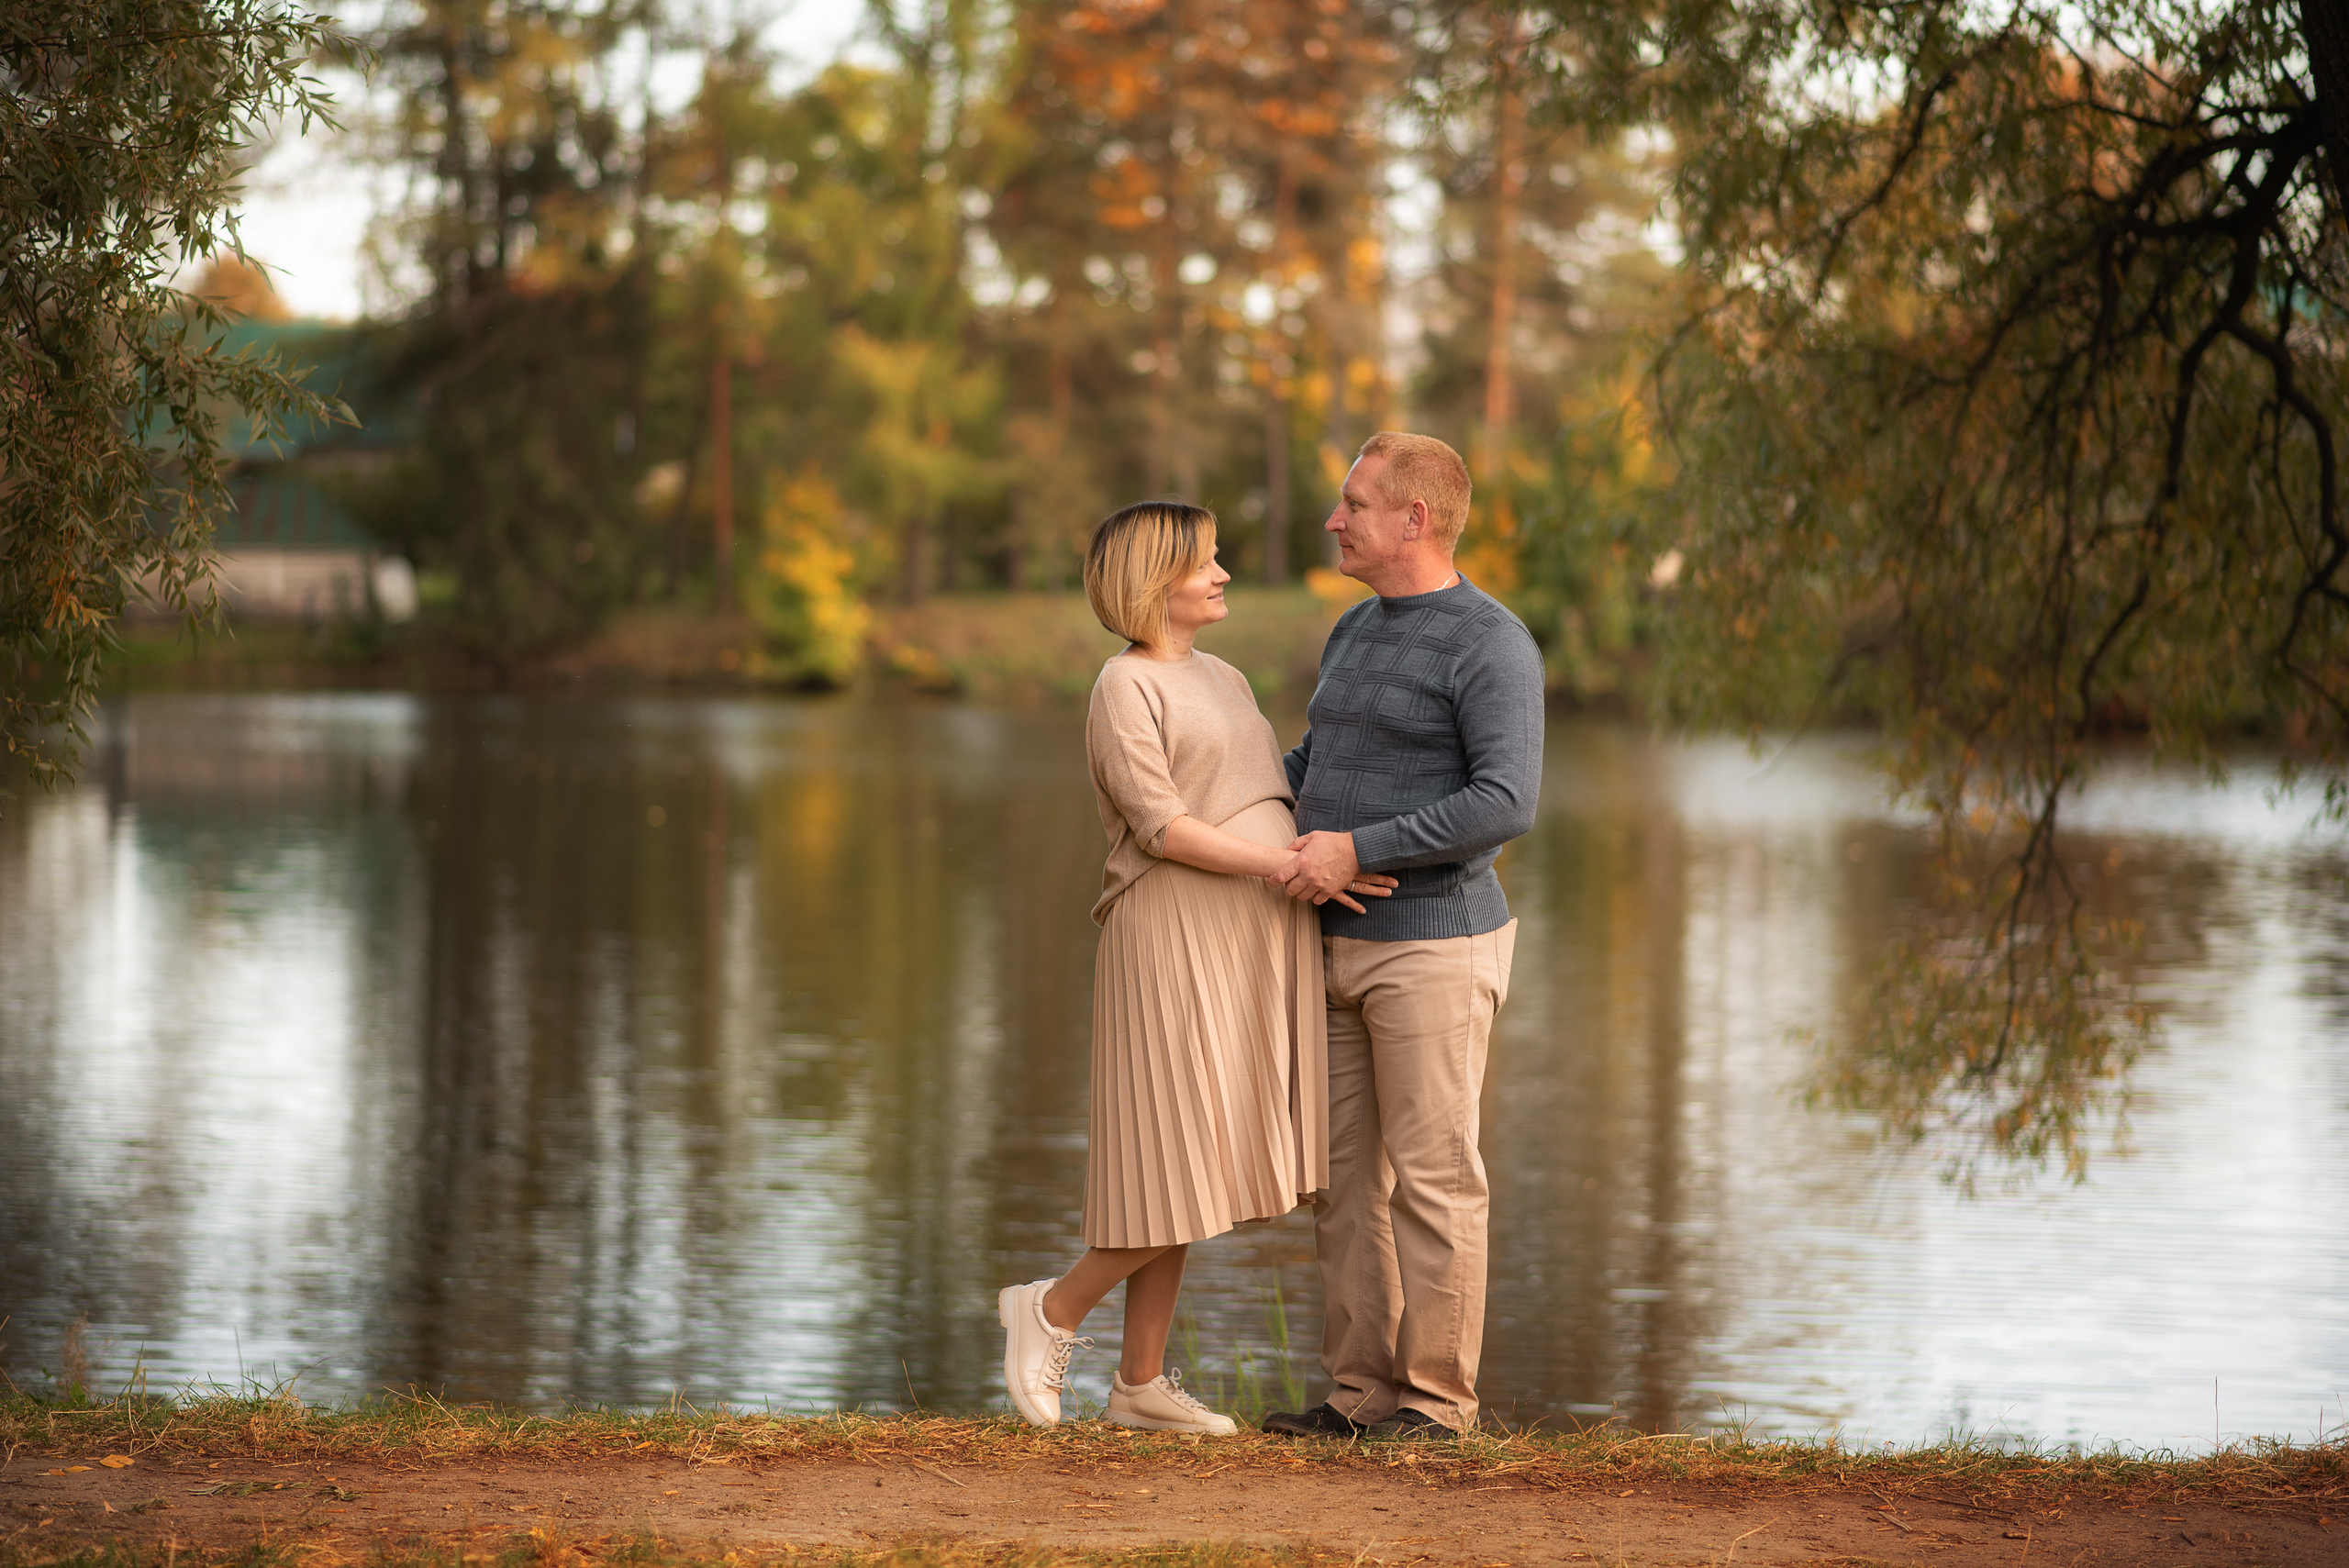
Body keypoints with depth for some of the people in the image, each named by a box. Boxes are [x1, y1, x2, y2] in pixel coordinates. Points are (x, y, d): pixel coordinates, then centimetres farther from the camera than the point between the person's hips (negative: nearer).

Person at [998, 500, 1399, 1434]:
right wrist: (1292, 867, -18)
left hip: (1252, 939, 8)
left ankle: (1142, 1383, 11)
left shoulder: (1224, 681, 20)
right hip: (1175, 939, -8)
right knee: (1181, 1160, -10)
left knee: (1197, 1171, 7)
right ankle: (1053, 1311, 8)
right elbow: (1160, 826, -15)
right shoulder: (1126, 685, -7)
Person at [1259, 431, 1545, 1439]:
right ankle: (1361, 1393, 14)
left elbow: (1507, 805, -24)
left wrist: (1358, 851, -24)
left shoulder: (1491, 645, -14)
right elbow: (1313, 770, 26)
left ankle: (1438, 1398, 6)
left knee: (1431, 1176, -3)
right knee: (1345, 1172, 8)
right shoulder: (1355, 635, 13)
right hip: (1343, 944, 8)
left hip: (1435, 947, -8)